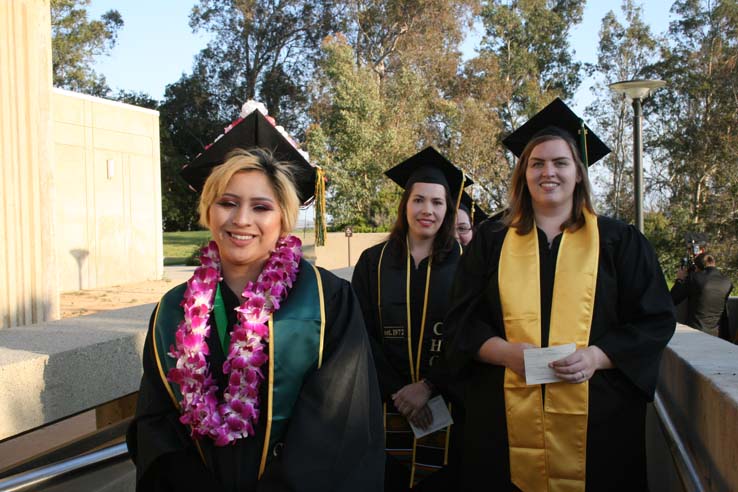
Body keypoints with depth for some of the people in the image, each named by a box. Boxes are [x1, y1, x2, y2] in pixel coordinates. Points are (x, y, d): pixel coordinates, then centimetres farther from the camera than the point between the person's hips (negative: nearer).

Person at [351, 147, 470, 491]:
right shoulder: (373, 262, 2)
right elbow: (361, 335, -2)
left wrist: (427, 386, -16)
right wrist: (398, 392, -11)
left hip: (446, 408, -1)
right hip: (386, 408, 1)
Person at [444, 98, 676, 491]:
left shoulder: (619, 241, 6)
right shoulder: (491, 241, 8)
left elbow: (655, 320, 3)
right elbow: (461, 321, 6)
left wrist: (596, 356, -13)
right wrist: (506, 352, -13)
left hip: (598, 418, 0)